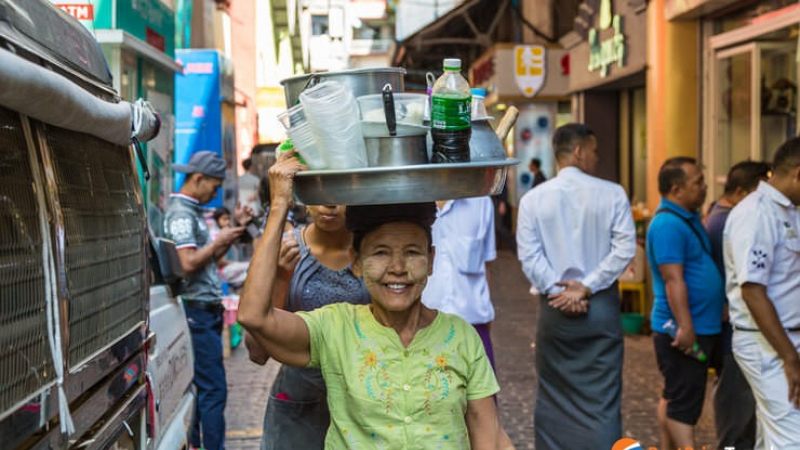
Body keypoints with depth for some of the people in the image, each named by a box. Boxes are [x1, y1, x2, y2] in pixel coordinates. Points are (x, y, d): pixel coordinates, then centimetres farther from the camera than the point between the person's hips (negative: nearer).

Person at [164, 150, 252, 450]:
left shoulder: (193, 211, 18)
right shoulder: (180, 213, -13)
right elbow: (189, 263, -23)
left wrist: (234, 228, 13)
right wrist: (219, 240, -11)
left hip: (206, 310, 10)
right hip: (198, 310, -10)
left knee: (199, 387, 15)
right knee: (213, 389, -9)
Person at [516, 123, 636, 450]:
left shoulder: (533, 199, 0)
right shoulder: (612, 194, -3)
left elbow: (529, 256, -8)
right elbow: (625, 248, -10)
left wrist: (557, 291, -8)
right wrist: (587, 287, -10)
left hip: (554, 309, 1)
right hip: (601, 305, -1)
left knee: (553, 398, 13)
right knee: (602, 398, 2)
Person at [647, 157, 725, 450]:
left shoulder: (689, 219, 14)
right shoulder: (668, 224, -18)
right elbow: (673, 280, -24)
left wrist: (719, 312, 22)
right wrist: (685, 328, -26)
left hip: (700, 327, 10)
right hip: (684, 330, -10)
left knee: (673, 398, 16)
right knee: (684, 404, -6)